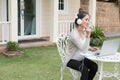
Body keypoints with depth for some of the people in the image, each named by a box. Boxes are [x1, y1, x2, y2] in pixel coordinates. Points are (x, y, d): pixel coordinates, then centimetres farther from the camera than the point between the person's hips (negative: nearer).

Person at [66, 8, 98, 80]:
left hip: (81, 58, 7)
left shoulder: (84, 31, -1)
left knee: (95, 66, -14)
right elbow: (84, 50, -28)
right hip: (72, 60, -7)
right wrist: (88, 35, -31)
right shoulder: (74, 34, -25)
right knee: (85, 70, -30)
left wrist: (90, 48, -5)